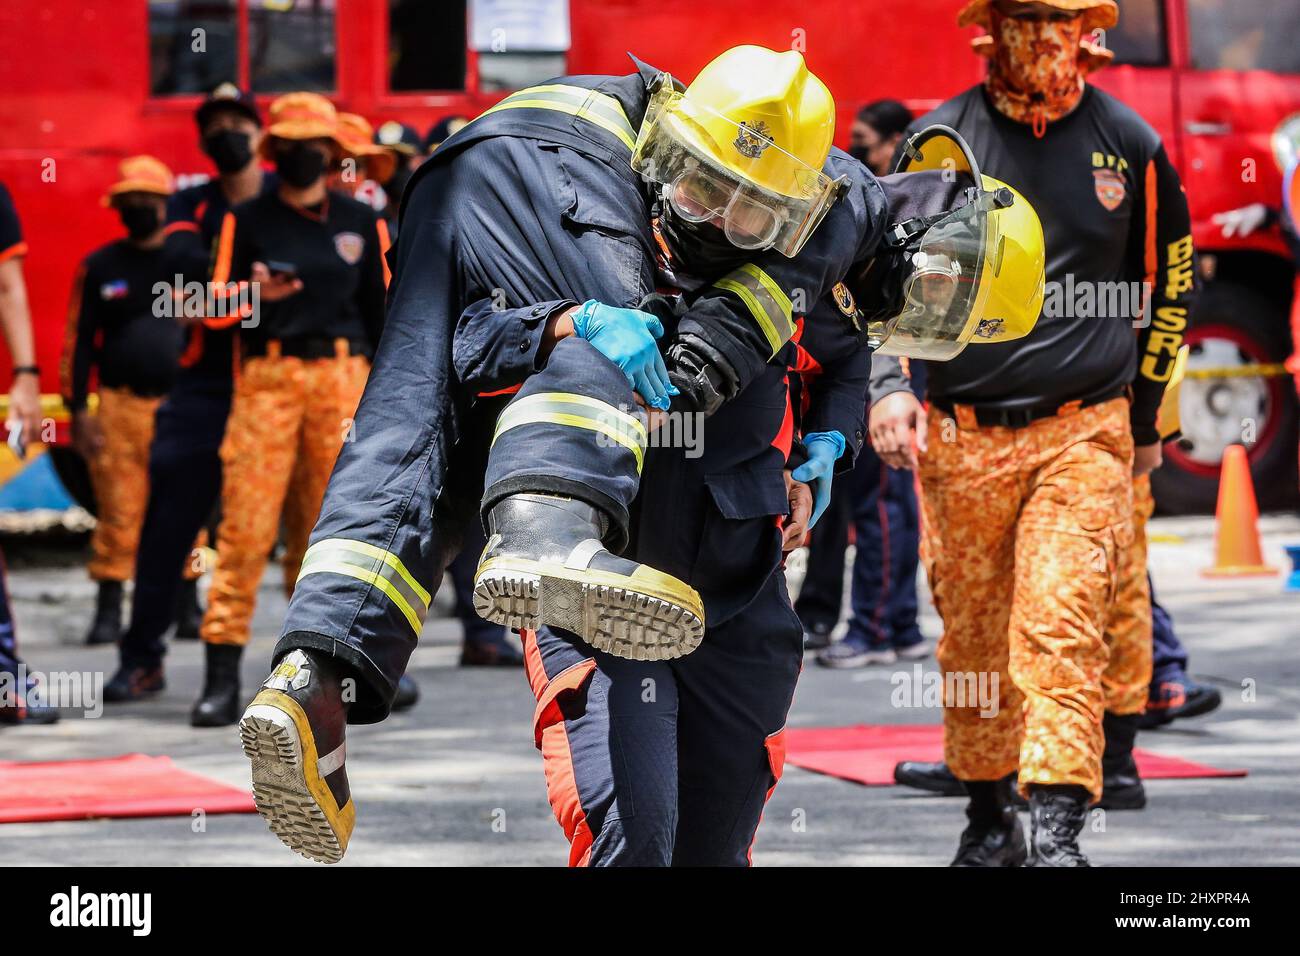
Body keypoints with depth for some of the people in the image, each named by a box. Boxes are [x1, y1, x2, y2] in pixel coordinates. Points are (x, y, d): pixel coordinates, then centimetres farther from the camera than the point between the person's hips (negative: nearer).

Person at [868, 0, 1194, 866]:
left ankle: (1057, 832, -19)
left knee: (1062, 628, -15)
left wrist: (1143, 419, 19)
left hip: (1083, 435, -1)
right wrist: (889, 382, -10)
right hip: (960, 437, 1)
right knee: (971, 639, 8)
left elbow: (1172, 282, 16)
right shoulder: (940, 140, 3)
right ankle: (988, 820, 24)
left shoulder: (1127, 143, 4)